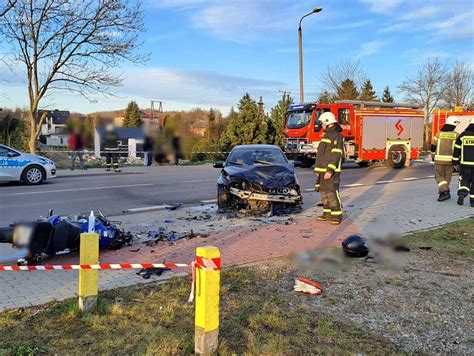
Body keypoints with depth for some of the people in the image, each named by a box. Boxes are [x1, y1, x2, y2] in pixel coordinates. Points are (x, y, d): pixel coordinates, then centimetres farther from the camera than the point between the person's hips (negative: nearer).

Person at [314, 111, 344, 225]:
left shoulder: (336, 135, -11)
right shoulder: (326, 135, 19)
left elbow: (336, 155, -18)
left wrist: (330, 170, -24)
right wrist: (319, 171, 21)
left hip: (330, 172, -10)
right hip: (322, 171, 10)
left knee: (332, 193, -9)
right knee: (324, 193, 12)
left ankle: (337, 215, -4)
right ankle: (327, 213, 20)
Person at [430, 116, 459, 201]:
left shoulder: (439, 134, 0)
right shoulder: (456, 135, -3)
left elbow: (433, 146, 6)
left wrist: (433, 156, 21)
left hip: (439, 159, 0)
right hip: (450, 160, 0)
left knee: (439, 176, 8)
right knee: (447, 177, 15)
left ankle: (445, 191, -11)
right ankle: (443, 192, 21)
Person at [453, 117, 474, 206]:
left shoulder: (462, 135, 0)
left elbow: (456, 150, 3)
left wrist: (455, 162, 10)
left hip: (465, 163, 1)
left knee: (464, 179, 13)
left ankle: (462, 194, -10)